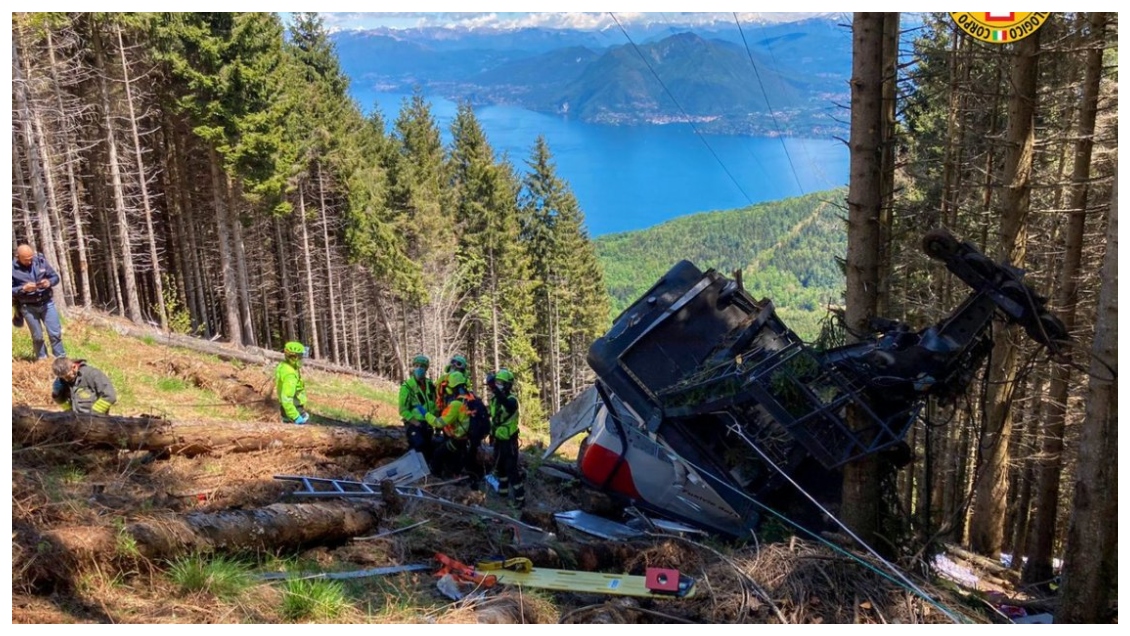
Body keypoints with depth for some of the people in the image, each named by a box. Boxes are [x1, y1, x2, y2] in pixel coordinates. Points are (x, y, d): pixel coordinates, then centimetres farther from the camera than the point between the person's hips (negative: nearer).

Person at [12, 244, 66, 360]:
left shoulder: (41, 260, -4)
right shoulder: (12, 268, -10)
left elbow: (55, 277, 4)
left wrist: (49, 282, -18)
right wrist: (23, 288, -24)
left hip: (47, 303, 2)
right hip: (28, 307, -1)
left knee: (55, 333, 2)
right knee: (37, 337, 8)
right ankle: (42, 360, 23)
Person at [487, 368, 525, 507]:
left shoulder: (511, 399, -21)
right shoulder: (495, 398, 4)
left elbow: (507, 404, -48)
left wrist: (493, 387, -58)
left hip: (509, 440, -8)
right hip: (498, 439, 8)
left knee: (512, 469, -7)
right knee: (499, 467, 20)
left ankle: (520, 498, 0)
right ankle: (503, 492, 37)